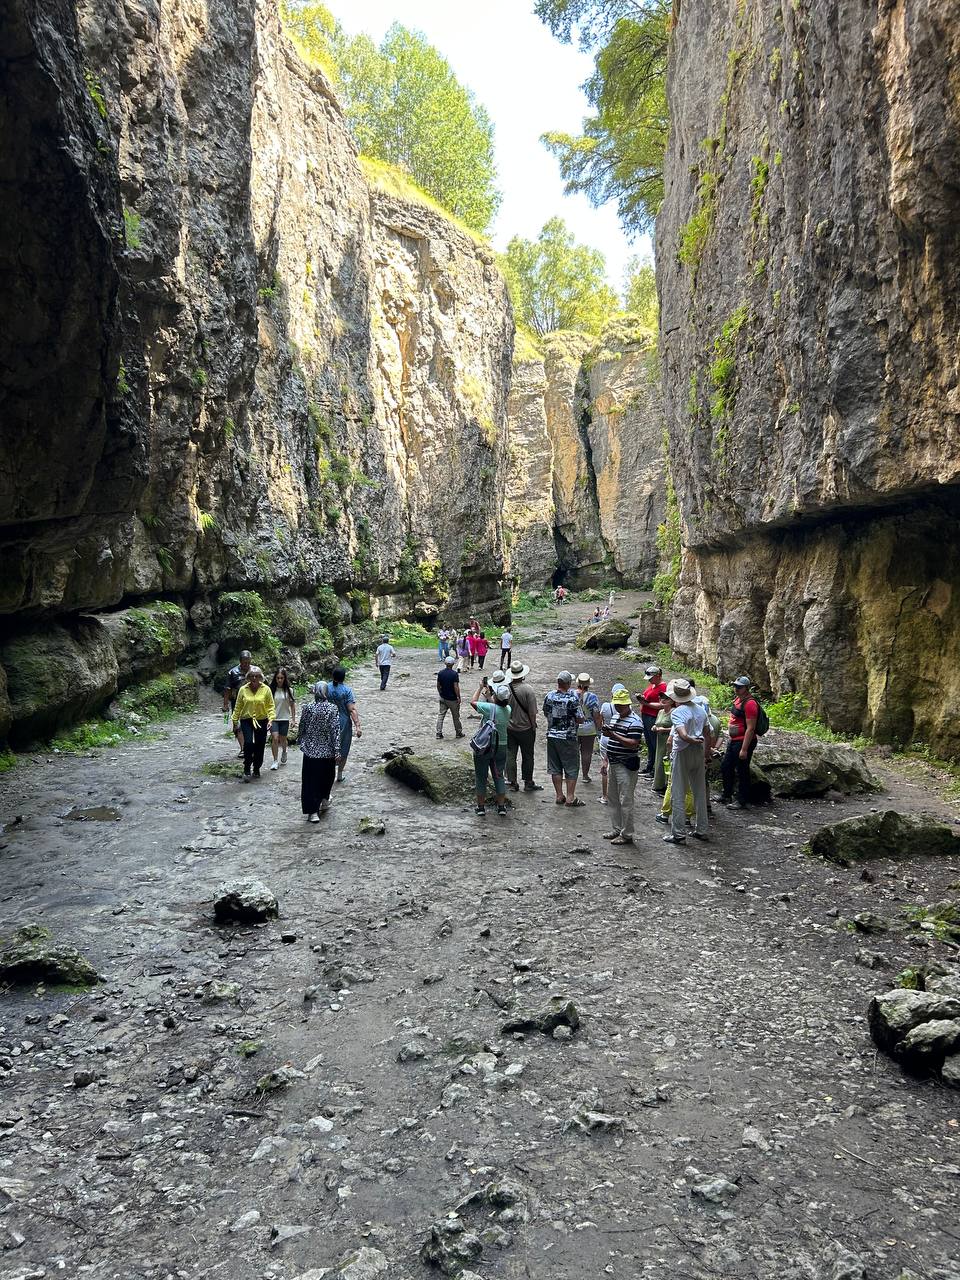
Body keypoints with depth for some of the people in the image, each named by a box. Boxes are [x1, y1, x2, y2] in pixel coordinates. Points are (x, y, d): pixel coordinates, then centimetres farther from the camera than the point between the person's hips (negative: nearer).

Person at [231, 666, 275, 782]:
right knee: (248, 743, -16)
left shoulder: (266, 689, -3)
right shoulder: (243, 689, -1)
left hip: (261, 721, 1)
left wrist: (271, 719, -12)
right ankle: (247, 769, -4)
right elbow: (238, 706, 5)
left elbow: (271, 706, -1)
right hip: (246, 721, -1)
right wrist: (235, 721, 6)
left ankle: (256, 769, 27)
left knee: (259, 746, 8)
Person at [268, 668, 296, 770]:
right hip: (273, 718, -1)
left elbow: (292, 705, 6)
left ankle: (284, 752, 42)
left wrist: (293, 718, 6)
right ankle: (275, 761, -4)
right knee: (275, 738, -13)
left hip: (285, 718, 1)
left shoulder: (289, 690, -2)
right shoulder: (271, 689, -3)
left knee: (282, 739, 10)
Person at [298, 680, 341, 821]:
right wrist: (337, 751, -9)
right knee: (327, 777, 23)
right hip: (328, 751, 0)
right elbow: (336, 730, -11)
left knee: (311, 780, 4)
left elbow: (302, 728, 2)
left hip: (310, 750, 0)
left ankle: (313, 812, 0)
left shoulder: (308, 708, -6)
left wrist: (300, 742, 19)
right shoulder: (333, 708, -9)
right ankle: (325, 800, 40)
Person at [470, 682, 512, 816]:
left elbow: (473, 702, -3)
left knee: (481, 777, 9)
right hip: (501, 747, 4)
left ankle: (481, 806, 16)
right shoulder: (508, 710, -6)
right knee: (499, 776, 15)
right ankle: (502, 806, 14)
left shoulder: (490, 708, -20)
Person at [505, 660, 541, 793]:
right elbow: (532, 712, -15)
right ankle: (528, 783, 19)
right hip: (525, 728, -3)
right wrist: (534, 727, -2)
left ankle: (512, 783, 16)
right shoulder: (527, 689, -17)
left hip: (509, 728, 3)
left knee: (510, 756, 11)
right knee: (527, 756, 10)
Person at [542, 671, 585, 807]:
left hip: (552, 736, 5)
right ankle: (570, 797, 5)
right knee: (572, 768, 5)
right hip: (568, 738, -5)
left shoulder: (549, 696, -2)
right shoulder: (573, 698, -17)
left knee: (555, 767, 11)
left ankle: (559, 796, 17)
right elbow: (579, 719, -13)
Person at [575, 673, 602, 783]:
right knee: (586, 753, 8)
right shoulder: (592, 697, -12)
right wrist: (600, 728, 1)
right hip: (588, 730, -2)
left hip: (573, 729, 2)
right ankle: (585, 775, 13)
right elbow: (597, 716, -11)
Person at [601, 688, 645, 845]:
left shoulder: (634, 721, -14)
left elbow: (633, 744, -24)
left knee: (625, 801, -5)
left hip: (627, 766, -9)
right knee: (613, 799, 15)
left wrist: (614, 736, -30)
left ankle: (627, 835, 2)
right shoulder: (615, 718, 14)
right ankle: (616, 829, 25)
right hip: (614, 764, 9)